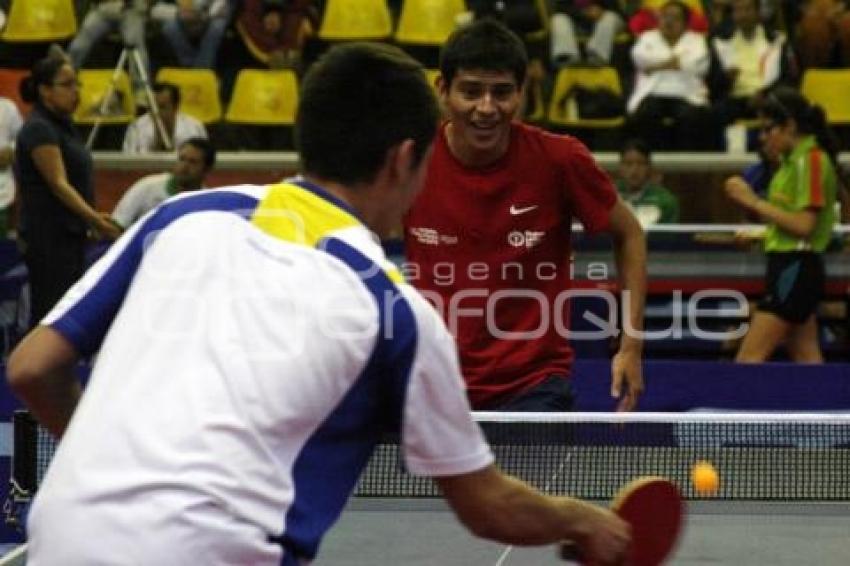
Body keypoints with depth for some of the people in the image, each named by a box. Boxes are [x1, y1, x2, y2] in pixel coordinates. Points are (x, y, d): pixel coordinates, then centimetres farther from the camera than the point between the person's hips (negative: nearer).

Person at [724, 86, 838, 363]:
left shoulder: (811, 159, -13)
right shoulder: (794, 160, 15)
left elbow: (803, 225, -18)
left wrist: (754, 201, -16)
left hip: (795, 269, -10)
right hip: (790, 267, 10)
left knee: (749, 359, -11)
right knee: (807, 358, 6)